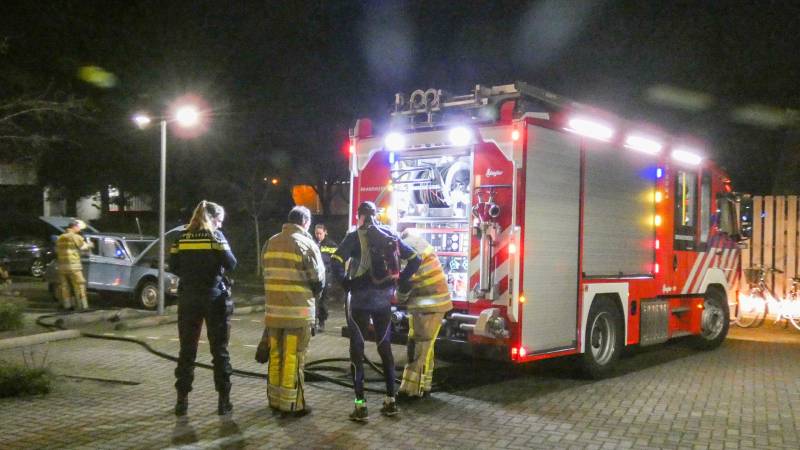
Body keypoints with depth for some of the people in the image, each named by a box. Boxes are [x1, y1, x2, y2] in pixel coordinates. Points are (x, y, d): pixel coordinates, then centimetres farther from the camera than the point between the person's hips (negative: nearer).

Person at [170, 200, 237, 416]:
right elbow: (231, 263, -10)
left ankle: (182, 400, 11)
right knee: (219, 350, 5)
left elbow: (174, 267, 5)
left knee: (187, 350, 9)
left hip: (188, 298, 3)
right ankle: (223, 400, 8)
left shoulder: (182, 237, 4)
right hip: (215, 298, -3)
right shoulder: (215, 236, -6)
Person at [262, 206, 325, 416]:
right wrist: (312, 296, 13)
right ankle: (291, 404, 5)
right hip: (298, 312, -6)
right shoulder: (306, 244, -8)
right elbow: (318, 280, -6)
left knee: (275, 355, 14)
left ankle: (275, 399, 23)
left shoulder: (271, 243, 10)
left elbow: (266, 274, 13)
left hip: (273, 309, 6)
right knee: (293, 358, 0)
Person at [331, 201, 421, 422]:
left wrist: (346, 283, -6)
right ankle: (390, 400, 18)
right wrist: (399, 281, 9)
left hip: (360, 299, -4)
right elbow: (415, 259, 8)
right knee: (385, 347, 15)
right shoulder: (390, 235, 7)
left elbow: (336, 263, -19)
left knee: (357, 349, 3)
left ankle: (361, 405, 1)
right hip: (384, 299, 4)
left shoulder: (355, 236, -7)